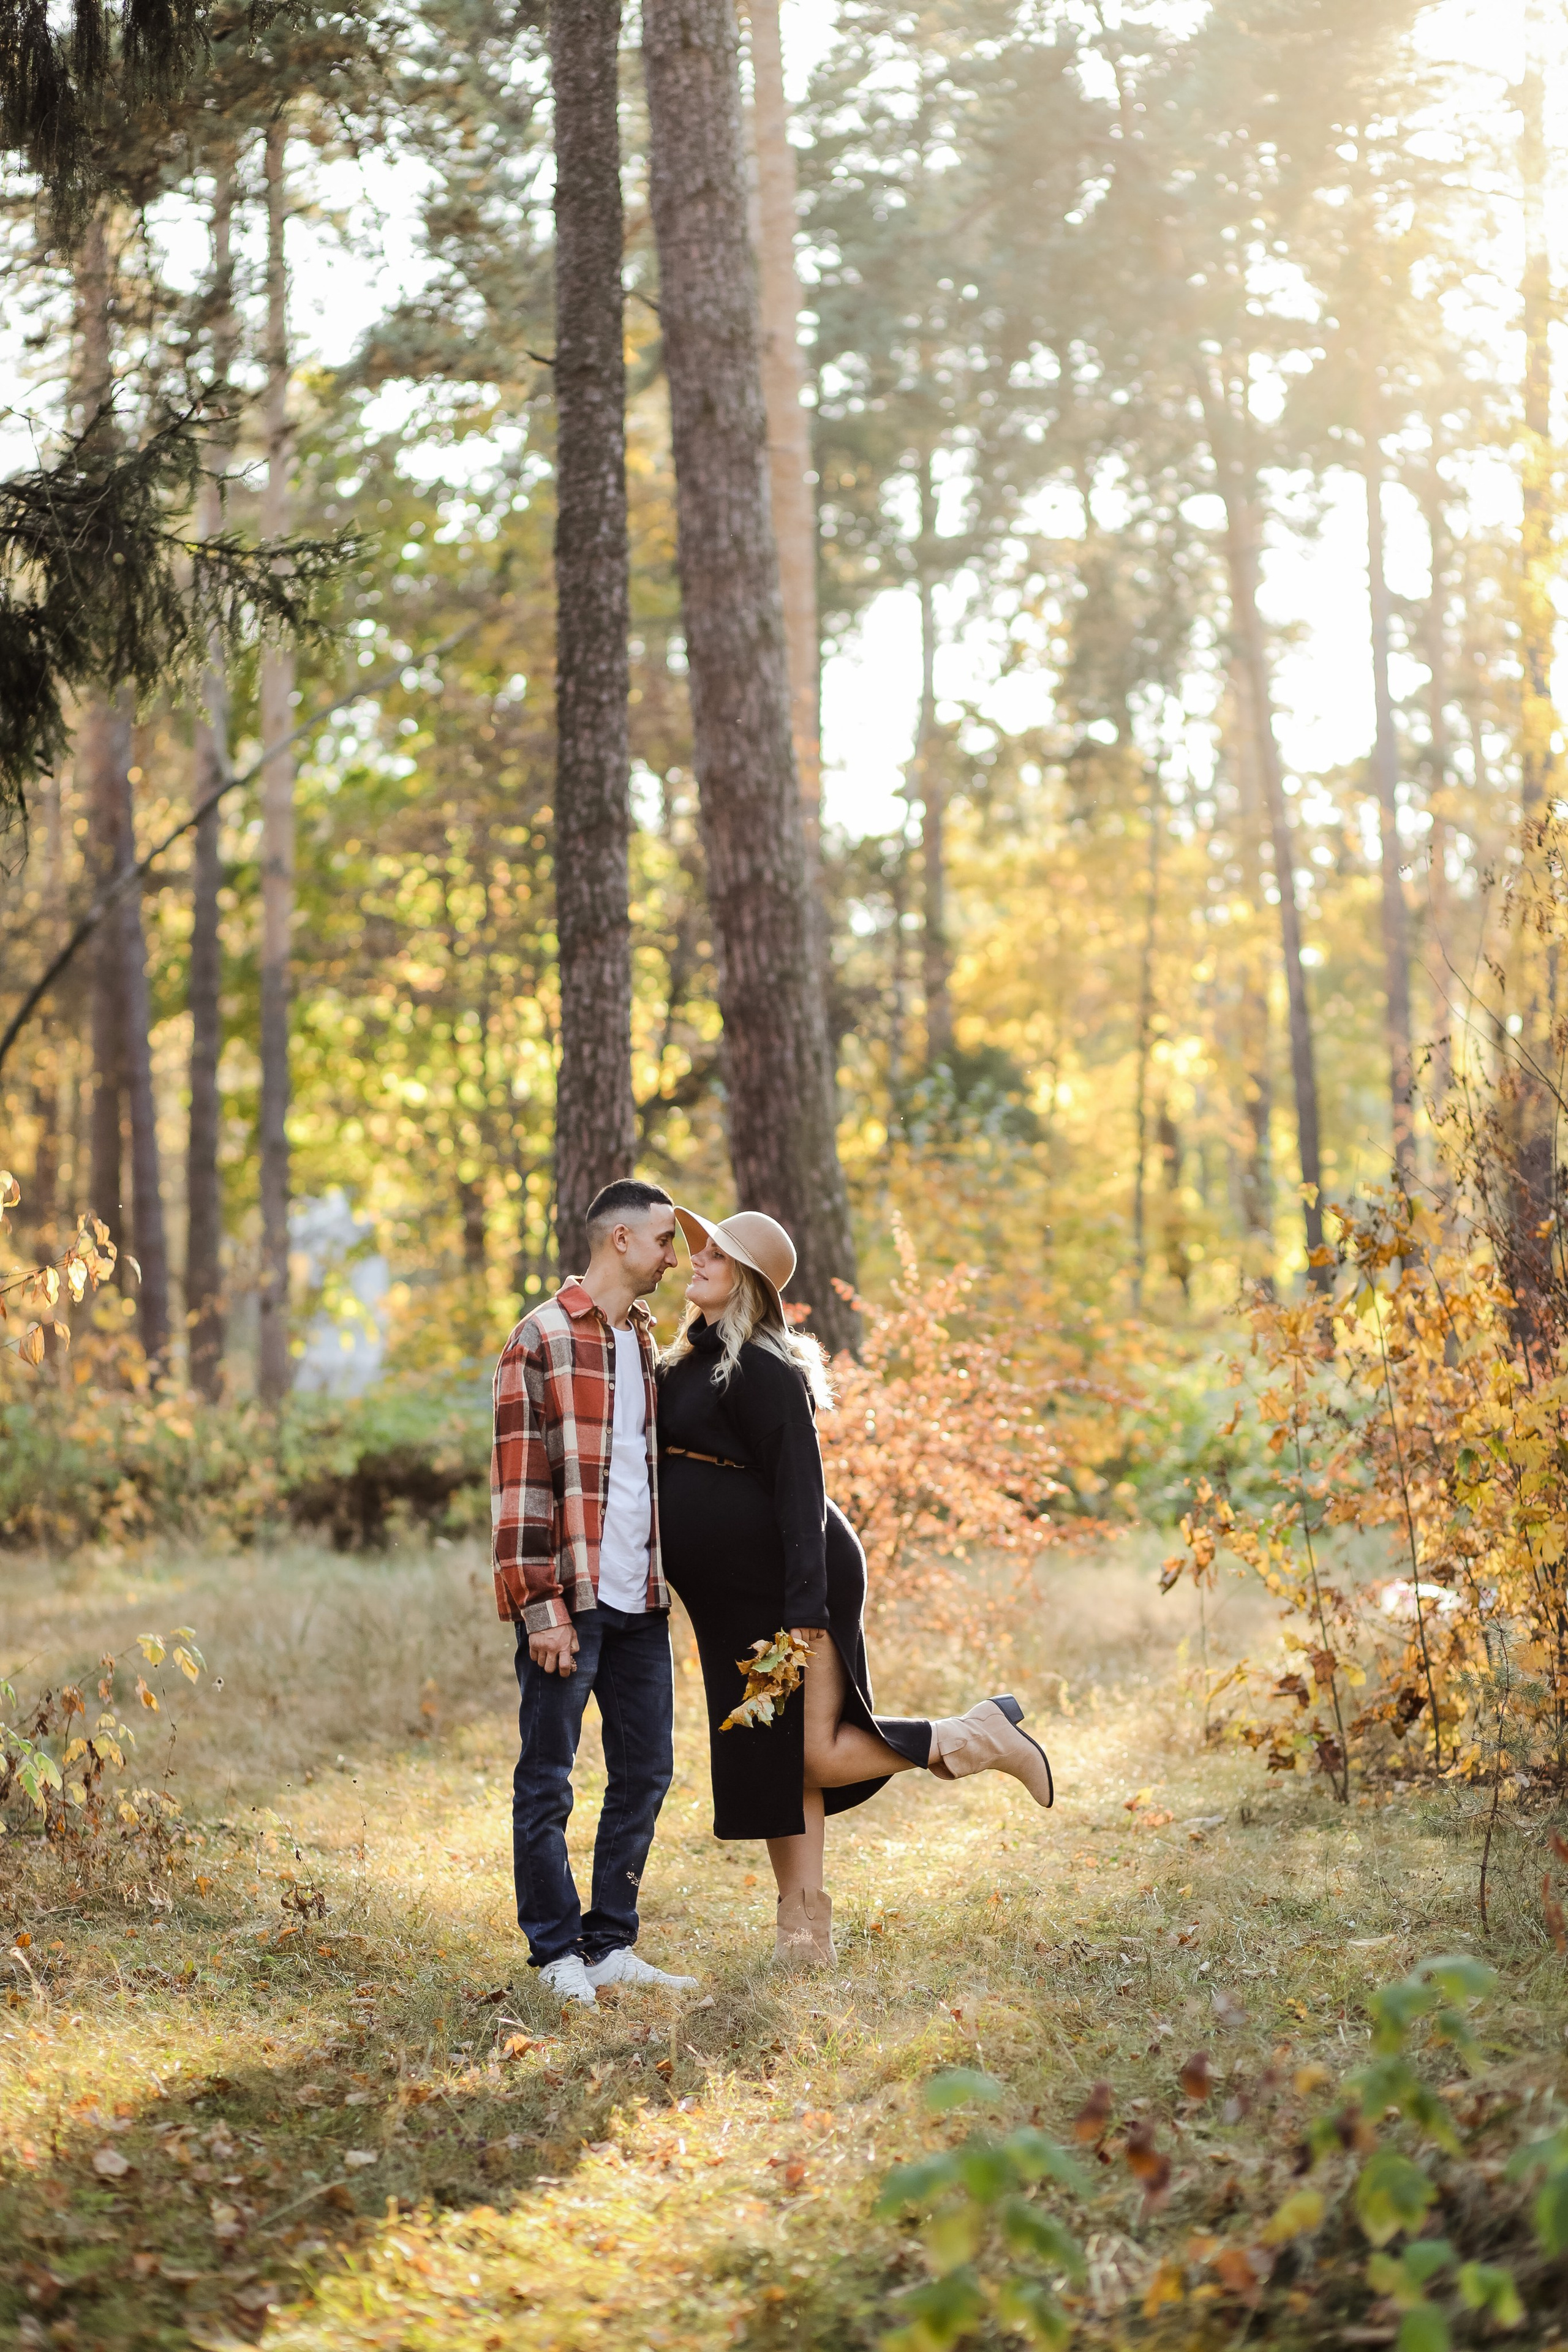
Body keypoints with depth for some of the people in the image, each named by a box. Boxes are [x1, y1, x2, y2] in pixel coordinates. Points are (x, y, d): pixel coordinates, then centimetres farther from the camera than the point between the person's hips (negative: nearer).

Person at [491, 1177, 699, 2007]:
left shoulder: (645, 1341, 16)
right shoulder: (543, 1339, -8)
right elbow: (518, 1482, -12)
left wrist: (665, 1579, 16)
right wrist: (542, 1606, -16)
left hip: (639, 1598, 8)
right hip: (570, 1600, -8)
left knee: (644, 1773, 10)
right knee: (546, 1782, 1)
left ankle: (610, 1944, 19)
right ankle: (558, 1953, 9)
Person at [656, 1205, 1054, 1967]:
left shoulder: (761, 1370, -17)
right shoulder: (693, 1363, 12)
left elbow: (800, 1490, -22)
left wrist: (805, 1610, -26)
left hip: (788, 1588, -9)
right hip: (735, 1604, 9)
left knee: (818, 1755, -9)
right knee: (773, 1759, 9)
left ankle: (981, 1737, 9)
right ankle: (805, 1937, 14)